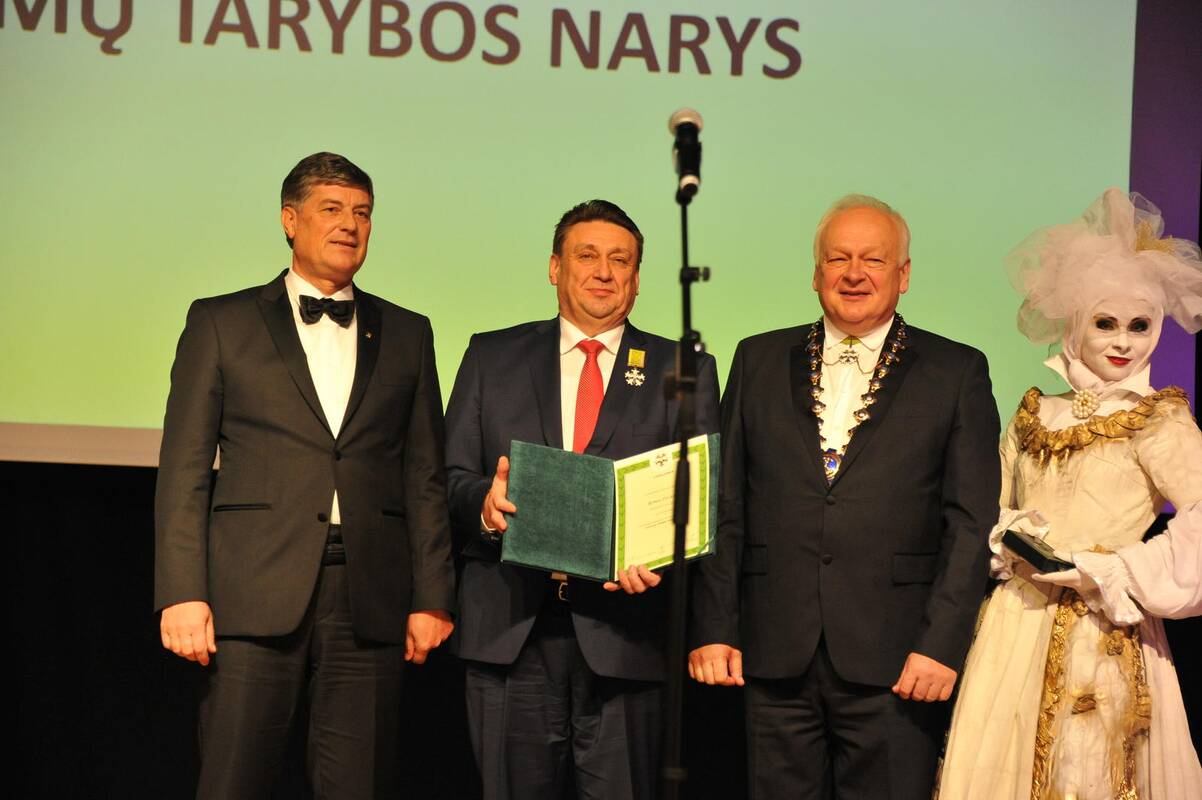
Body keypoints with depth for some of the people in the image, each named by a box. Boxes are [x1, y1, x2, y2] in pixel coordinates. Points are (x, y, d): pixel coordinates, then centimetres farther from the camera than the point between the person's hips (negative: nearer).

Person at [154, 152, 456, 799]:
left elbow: (424, 478, 13)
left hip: (370, 601, 2)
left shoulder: (407, 334, 16)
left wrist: (432, 598, 5)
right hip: (254, 596, -2)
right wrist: (182, 594, -6)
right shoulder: (220, 322, 9)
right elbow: (184, 471, 4)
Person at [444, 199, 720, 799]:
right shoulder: (492, 357, 13)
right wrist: (484, 502, -16)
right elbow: (451, 477, 8)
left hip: (624, 634, -1)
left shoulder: (683, 371, 9)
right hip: (508, 630, 1)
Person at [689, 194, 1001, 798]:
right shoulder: (759, 361, 12)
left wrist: (942, 644, -10)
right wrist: (712, 629, 3)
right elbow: (724, 508, 10)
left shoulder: (956, 373, 5)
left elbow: (972, 522, -1)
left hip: (893, 661, -2)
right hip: (775, 657, 2)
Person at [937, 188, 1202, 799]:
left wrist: (1099, 571, -16)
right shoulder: (1035, 416, 12)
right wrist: (1006, 539, -3)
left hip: (1099, 634, -4)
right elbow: (992, 507, 20)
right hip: (1015, 625, 4)